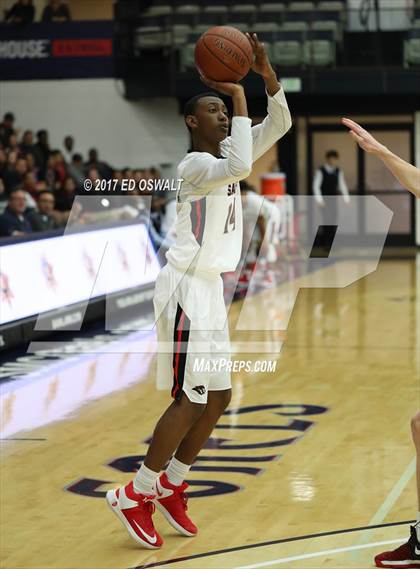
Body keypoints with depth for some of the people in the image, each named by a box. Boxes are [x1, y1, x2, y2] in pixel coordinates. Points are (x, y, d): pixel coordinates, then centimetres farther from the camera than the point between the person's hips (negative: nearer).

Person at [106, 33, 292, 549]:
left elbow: (280, 124, 12)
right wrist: (239, 97, -27)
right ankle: (134, 496, 0)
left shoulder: (225, 154, 12)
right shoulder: (195, 163, -15)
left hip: (209, 288, 10)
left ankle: (169, 487, 23)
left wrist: (266, 73, -3)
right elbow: (239, 167, -36)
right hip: (186, 288, -10)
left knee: (217, 397, 11)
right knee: (191, 400, -10)